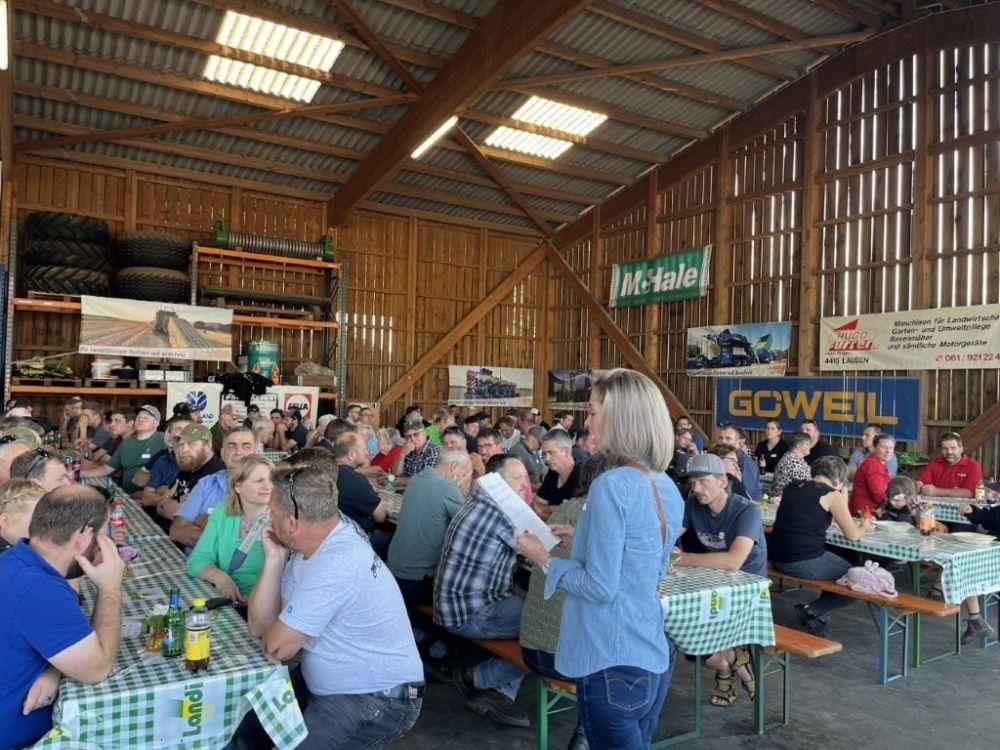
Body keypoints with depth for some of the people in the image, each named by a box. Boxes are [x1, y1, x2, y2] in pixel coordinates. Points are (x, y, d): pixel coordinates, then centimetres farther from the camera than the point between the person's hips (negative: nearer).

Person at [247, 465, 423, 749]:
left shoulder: (336, 564, -29)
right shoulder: (312, 544, 1)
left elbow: (275, 647, -20)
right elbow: (260, 627, 1)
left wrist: (272, 633, 2)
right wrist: (274, 559, -9)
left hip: (377, 701, -9)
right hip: (333, 688, 9)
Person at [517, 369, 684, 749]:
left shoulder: (613, 485, -21)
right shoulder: (666, 488, 6)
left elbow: (600, 587, -21)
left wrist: (544, 558, -8)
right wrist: (582, 541, 13)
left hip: (613, 662, -9)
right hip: (654, 655, 9)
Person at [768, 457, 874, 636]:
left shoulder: (792, 487, 13)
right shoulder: (832, 495, -5)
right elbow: (852, 535, -2)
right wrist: (864, 527, 19)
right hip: (805, 563, -8)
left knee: (840, 565, 28)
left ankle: (819, 614, 24)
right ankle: (812, 610, 8)